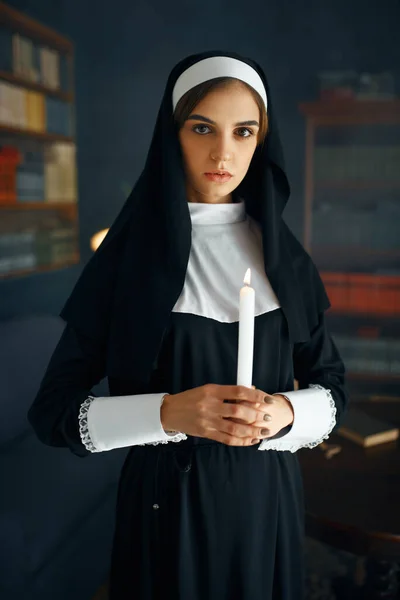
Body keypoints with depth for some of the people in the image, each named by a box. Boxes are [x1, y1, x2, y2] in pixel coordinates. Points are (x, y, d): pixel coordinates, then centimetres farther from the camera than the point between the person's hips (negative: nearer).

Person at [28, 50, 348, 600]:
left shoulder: (282, 254, -1)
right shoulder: (126, 255, -9)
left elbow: (331, 385, 4)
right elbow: (53, 410, -10)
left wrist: (284, 411, -18)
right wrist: (168, 412, -25)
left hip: (267, 497, 3)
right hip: (167, 502, -2)